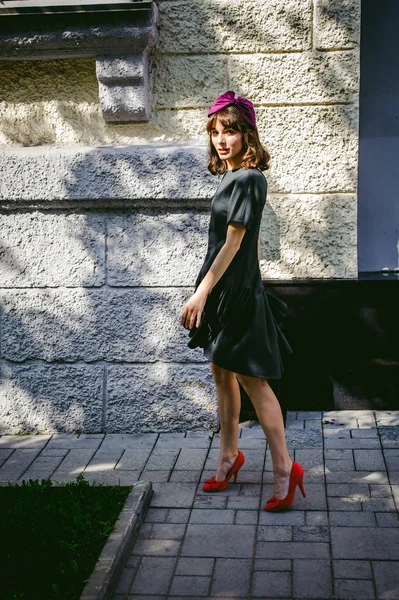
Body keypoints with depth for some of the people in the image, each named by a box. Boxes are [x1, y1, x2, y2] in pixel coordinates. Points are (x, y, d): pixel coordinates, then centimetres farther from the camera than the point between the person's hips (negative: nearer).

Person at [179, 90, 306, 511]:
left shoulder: (246, 180, -16)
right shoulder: (233, 177, 12)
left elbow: (233, 243, -19)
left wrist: (201, 292, -19)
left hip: (237, 289, -9)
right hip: (224, 290, 9)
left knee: (252, 379, -4)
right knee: (221, 374, 15)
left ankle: (284, 468, 5)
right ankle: (229, 457, 29)